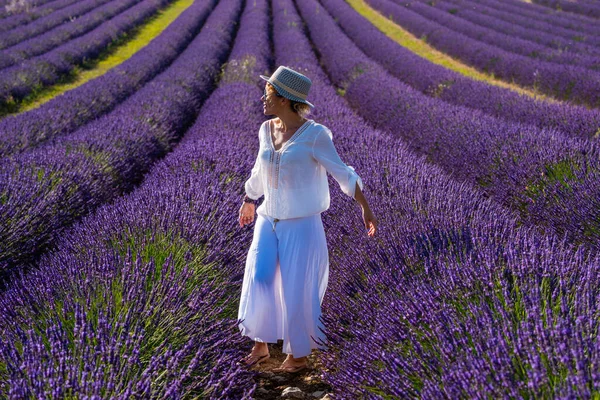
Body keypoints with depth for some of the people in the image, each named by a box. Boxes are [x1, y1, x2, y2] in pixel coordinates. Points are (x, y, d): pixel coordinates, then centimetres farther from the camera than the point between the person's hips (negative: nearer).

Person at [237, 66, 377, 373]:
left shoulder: (314, 134, -15)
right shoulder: (267, 130, 3)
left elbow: (342, 173, -9)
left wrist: (366, 208, -10)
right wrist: (248, 202, 31)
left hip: (302, 226, -5)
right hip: (269, 223, 5)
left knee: (297, 293, 1)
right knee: (258, 283, -4)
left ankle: (299, 356, 22)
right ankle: (261, 346, 19)